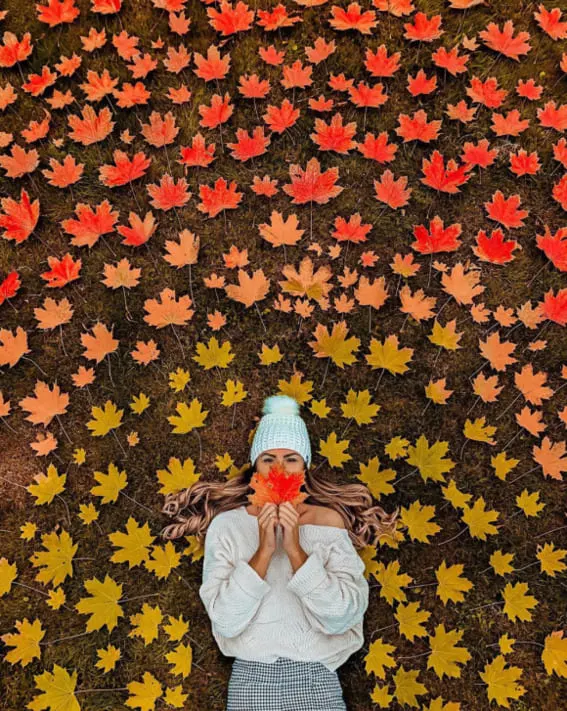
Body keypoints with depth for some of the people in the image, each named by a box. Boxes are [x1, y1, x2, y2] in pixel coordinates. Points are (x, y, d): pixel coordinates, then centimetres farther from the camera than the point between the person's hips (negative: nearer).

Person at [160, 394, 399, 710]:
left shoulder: (330, 520, -6)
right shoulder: (226, 524, -7)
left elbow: (340, 619, -13)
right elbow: (225, 621, -13)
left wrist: (296, 550, -22)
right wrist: (264, 550, -22)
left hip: (316, 674, 0)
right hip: (252, 674, 0)